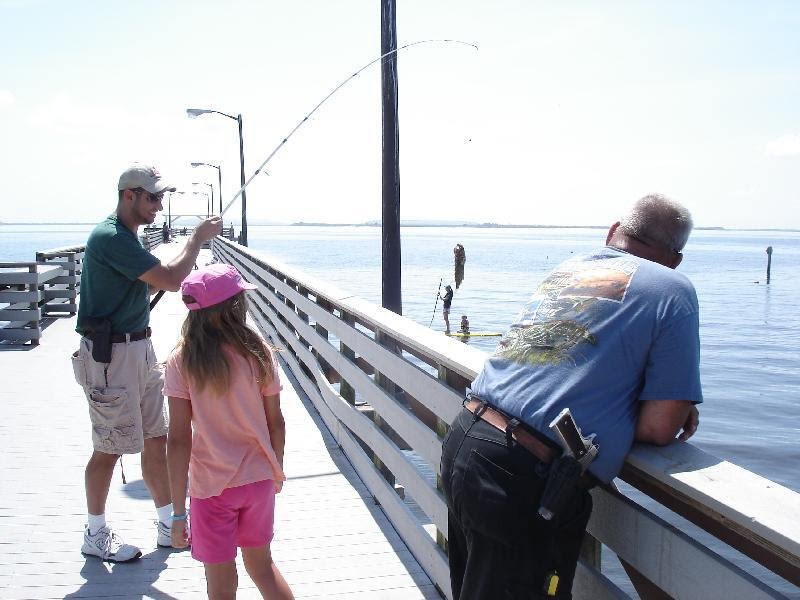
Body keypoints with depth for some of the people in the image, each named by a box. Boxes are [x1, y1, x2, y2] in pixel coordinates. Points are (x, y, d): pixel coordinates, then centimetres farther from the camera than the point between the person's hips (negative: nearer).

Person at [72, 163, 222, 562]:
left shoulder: (125, 238, 14)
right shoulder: (110, 237, -18)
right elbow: (171, 280, -23)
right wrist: (198, 237, -12)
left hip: (139, 347, 10)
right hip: (110, 354, -10)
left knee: (155, 440, 12)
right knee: (109, 448, 2)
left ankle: (169, 525, 23)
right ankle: (96, 535, 20)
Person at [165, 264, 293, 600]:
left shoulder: (181, 362, -14)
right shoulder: (260, 354, -9)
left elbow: (179, 439, -15)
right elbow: (275, 422, -1)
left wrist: (179, 511, -8)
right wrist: (277, 470, 17)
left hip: (212, 486, -2)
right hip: (259, 479, 2)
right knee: (261, 563, 24)